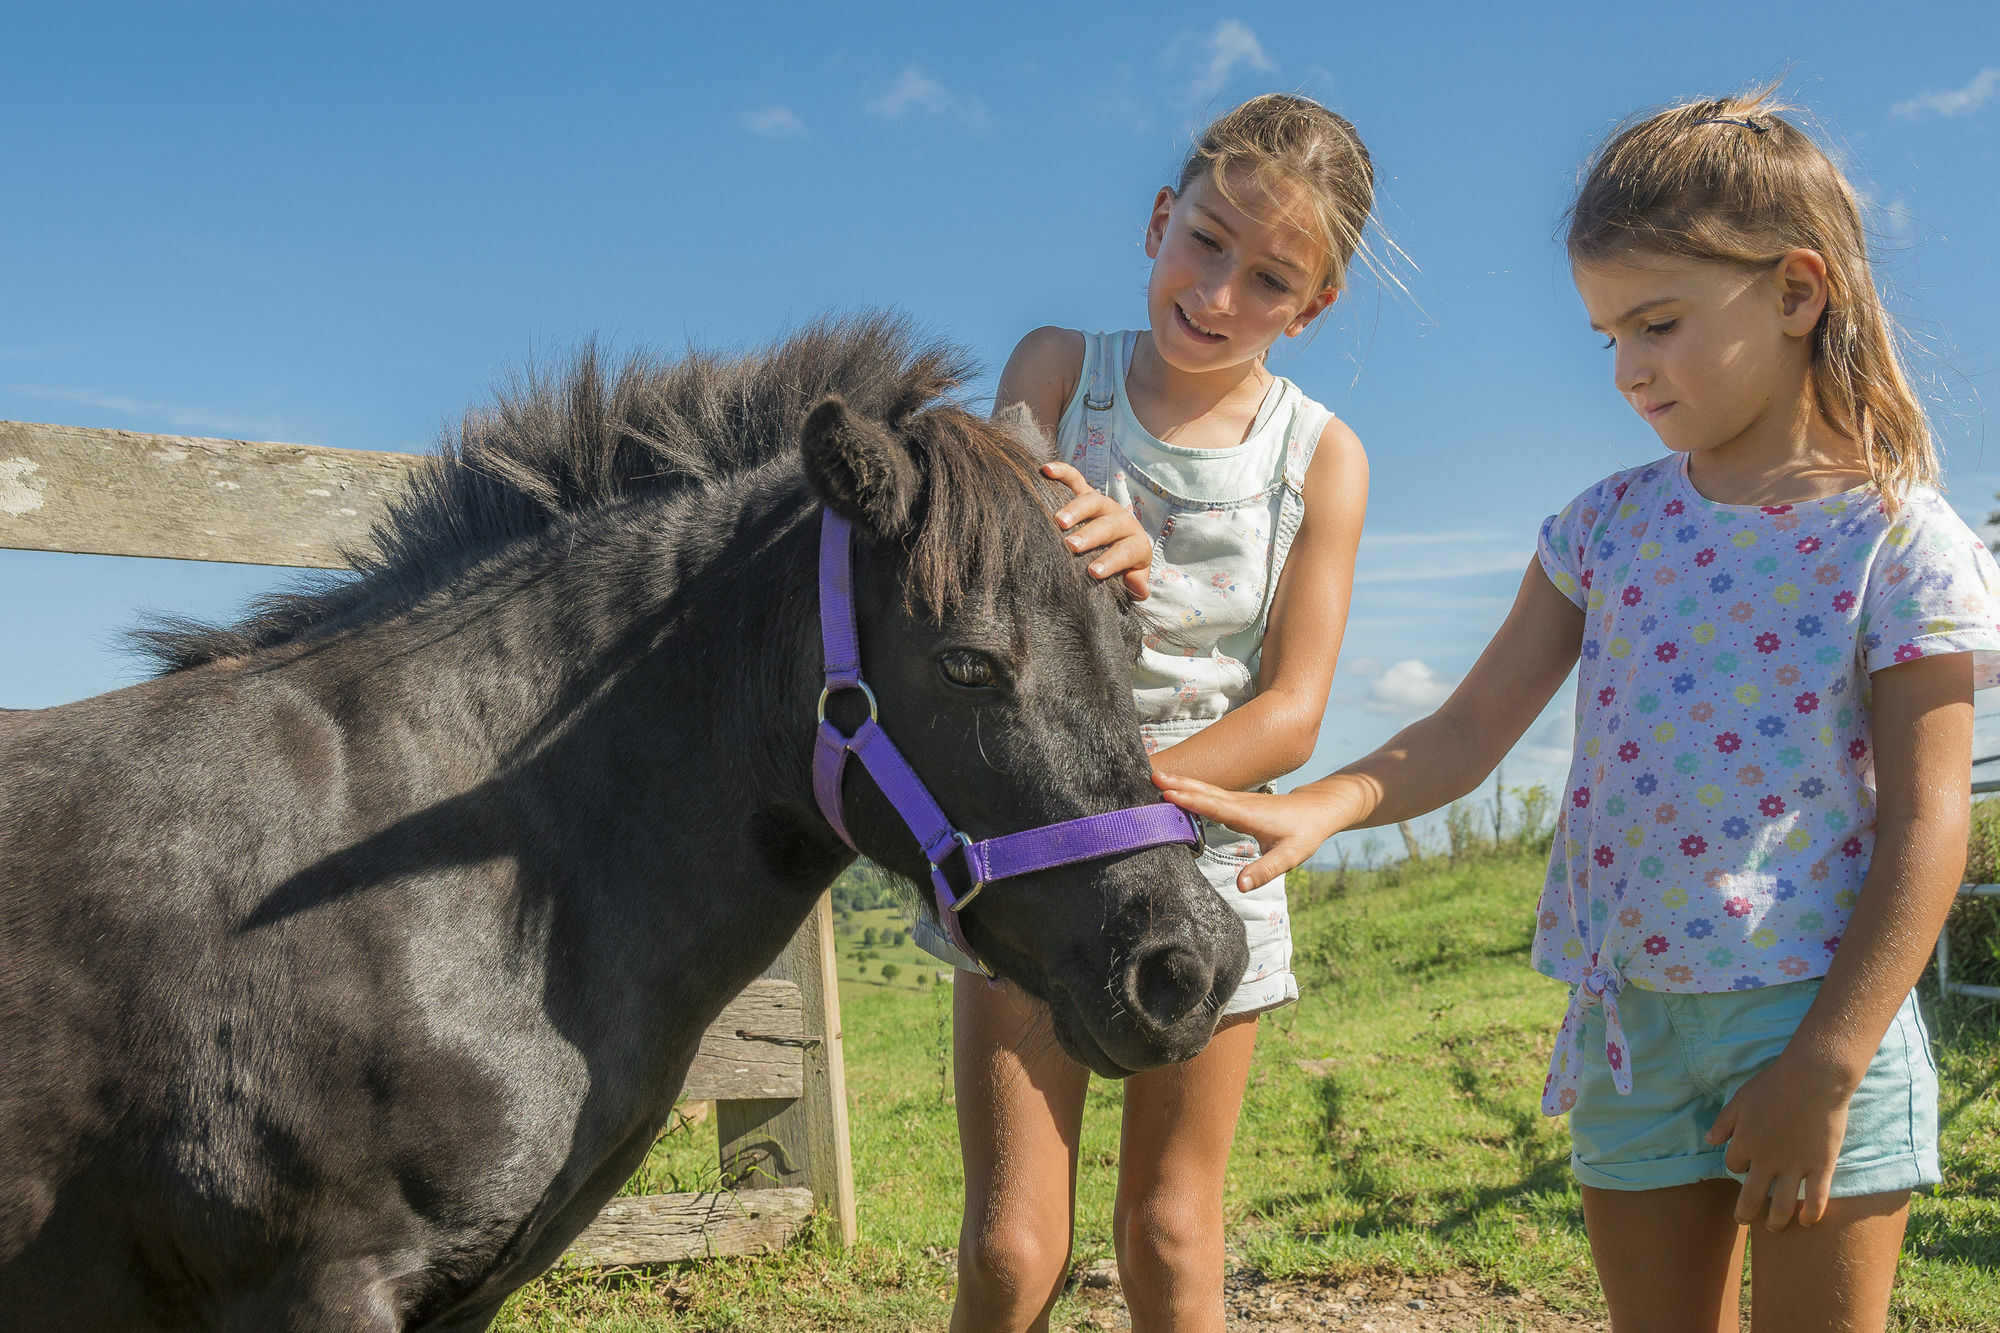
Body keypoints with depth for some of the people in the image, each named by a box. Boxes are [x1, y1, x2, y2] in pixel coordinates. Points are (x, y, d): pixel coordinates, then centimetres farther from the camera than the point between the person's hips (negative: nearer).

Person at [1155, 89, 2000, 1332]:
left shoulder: (1900, 541, -8)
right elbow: (1471, 729, 2)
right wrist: (1325, 805, -16)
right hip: (1627, 1023, 5)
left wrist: (1825, 1068, -16)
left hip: (1815, 1021, -4)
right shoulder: (1608, 524, 6)